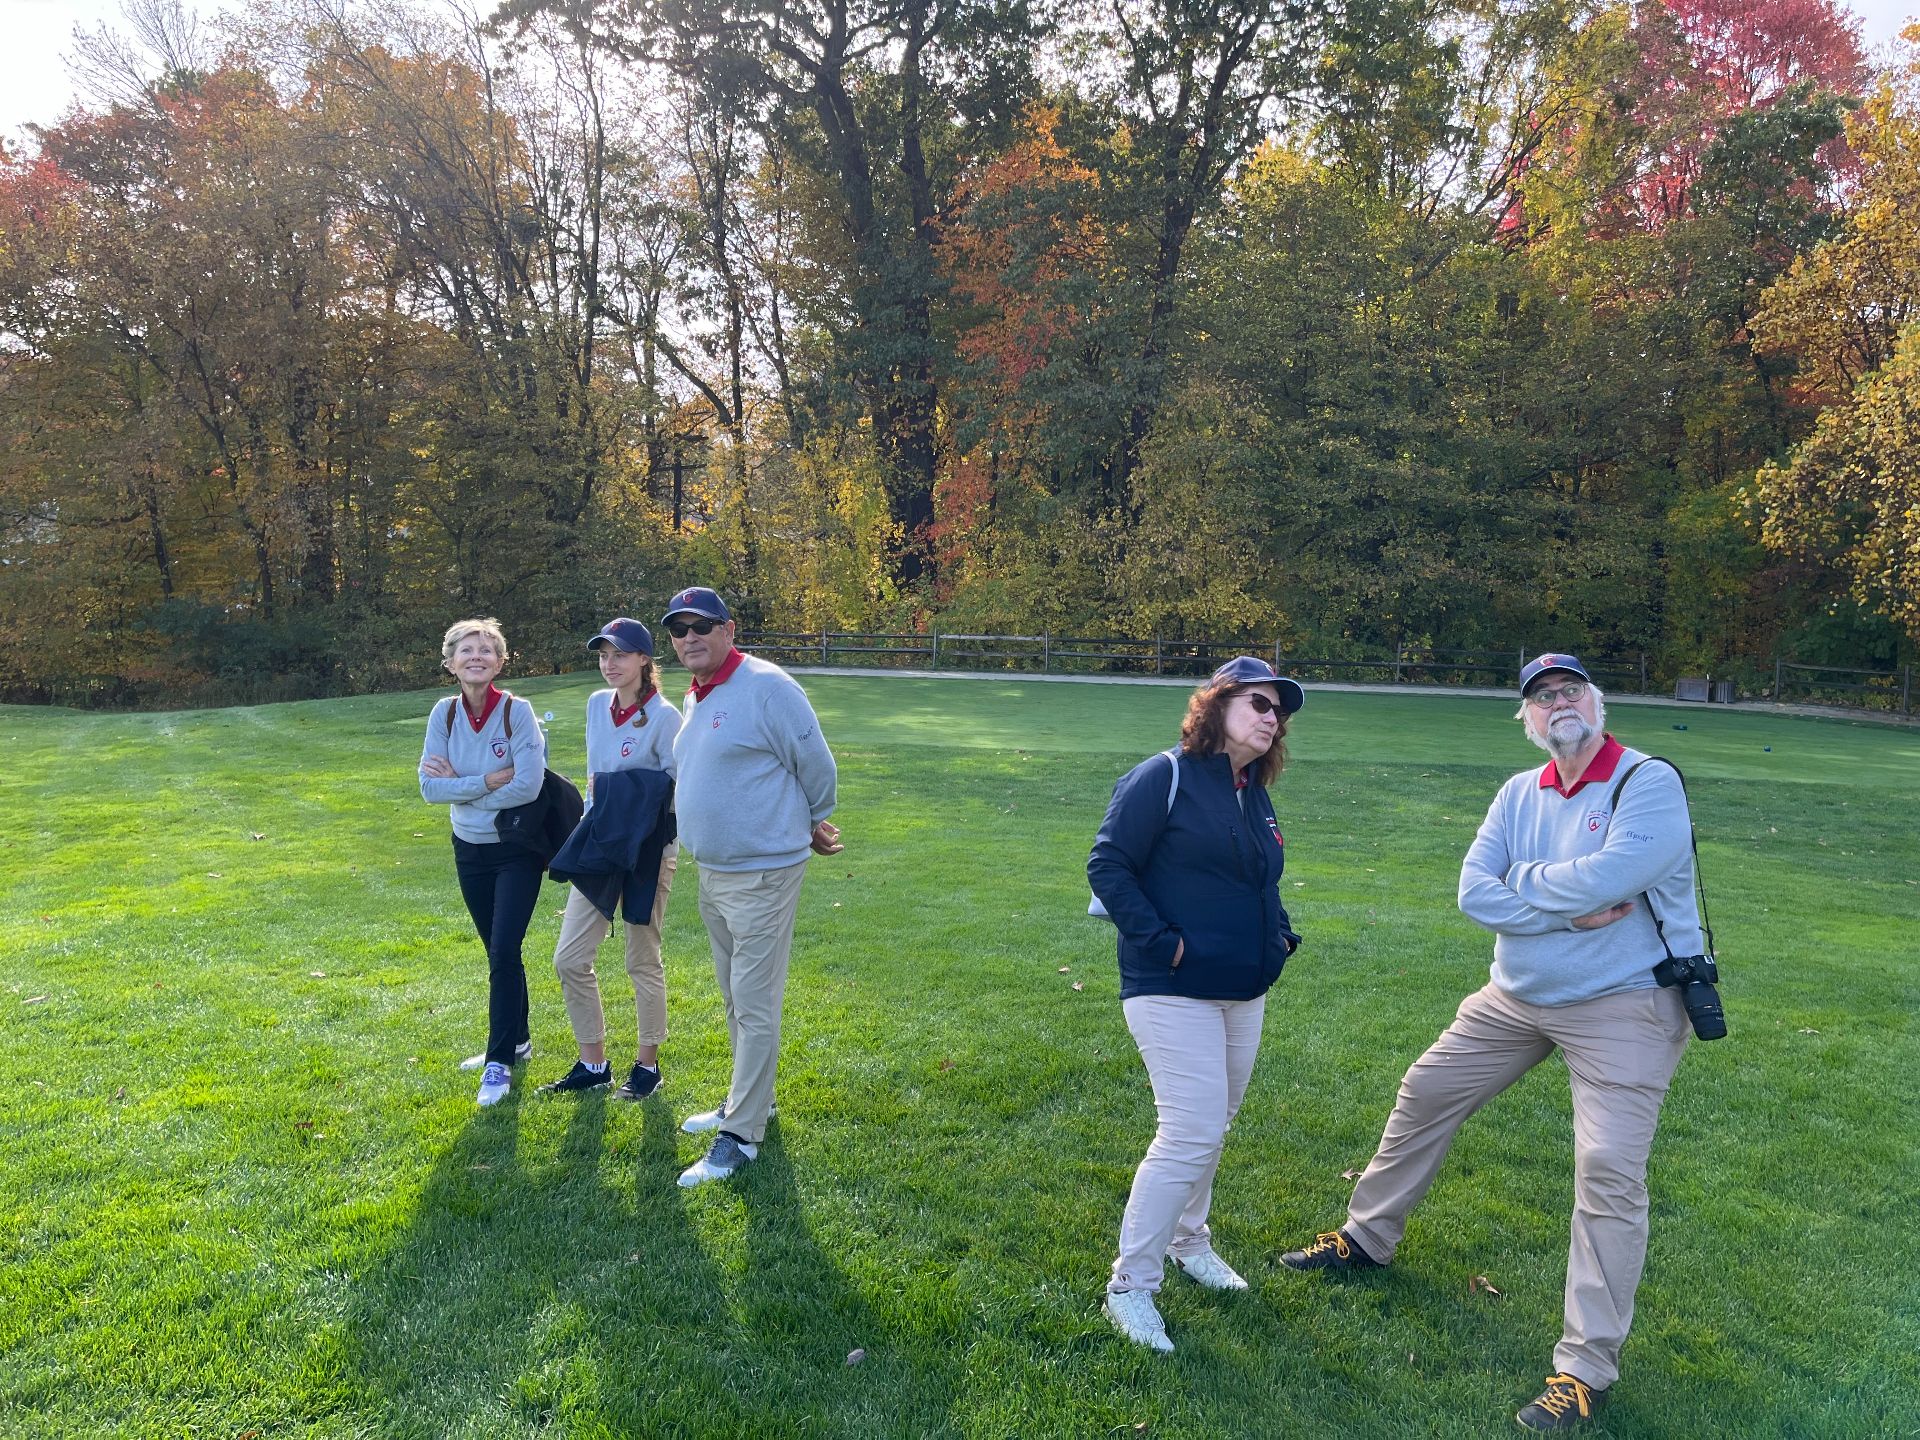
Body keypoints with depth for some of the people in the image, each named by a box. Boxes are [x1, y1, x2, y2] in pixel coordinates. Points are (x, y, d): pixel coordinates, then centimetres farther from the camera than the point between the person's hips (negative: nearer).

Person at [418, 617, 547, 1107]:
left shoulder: (517, 711, -16)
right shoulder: (444, 713, -4)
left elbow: (528, 785, -24)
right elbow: (430, 788, -9)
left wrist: (460, 785, -14)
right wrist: (490, 780, -20)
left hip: (517, 849, -5)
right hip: (470, 849, 5)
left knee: (504, 952, -9)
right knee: (498, 953, 16)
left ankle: (500, 1062, 2)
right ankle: (516, 1042, 32)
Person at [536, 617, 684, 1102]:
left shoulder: (664, 717, -15)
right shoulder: (597, 705, 5)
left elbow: (676, 790, -13)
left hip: (646, 852, -7)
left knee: (643, 962, 7)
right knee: (570, 959, 7)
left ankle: (647, 1065, 24)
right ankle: (593, 1064, 22)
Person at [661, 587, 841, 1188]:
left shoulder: (766, 687, -17)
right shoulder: (693, 700, 11)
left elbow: (817, 767, -10)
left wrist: (808, 828, 5)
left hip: (763, 874, -9)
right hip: (711, 873, 9)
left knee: (755, 1007, -3)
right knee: (735, 999, 20)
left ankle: (741, 1136, 5)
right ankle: (750, 1099, 36)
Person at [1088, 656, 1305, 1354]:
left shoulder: (1254, 796, 12)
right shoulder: (1165, 778, -12)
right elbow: (1108, 865, -15)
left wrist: (1280, 933, 8)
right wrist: (1159, 941, -19)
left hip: (1245, 993, 8)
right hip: (1174, 990, -8)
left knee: (1212, 1125, 19)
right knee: (1192, 1132, -11)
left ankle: (1188, 1240, 41)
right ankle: (1130, 1285, 4)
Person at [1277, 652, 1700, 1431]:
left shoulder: (1650, 783, -16)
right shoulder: (1520, 793, 2)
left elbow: (1605, 877, -32)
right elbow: (1474, 894, -9)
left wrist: (1523, 882, -14)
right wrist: (1573, 911, -22)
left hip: (1622, 1008, -6)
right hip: (1516, 996, 7)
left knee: (1610, 1172, -13)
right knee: (1424, 1095, 13)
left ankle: (1586, 1368, 1)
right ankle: (1368, 1237, 34)